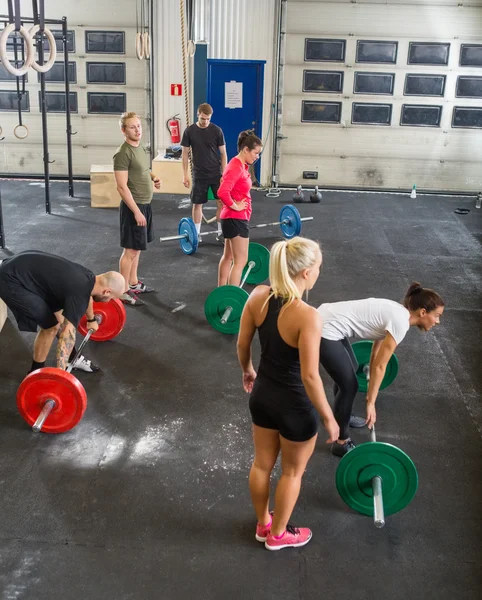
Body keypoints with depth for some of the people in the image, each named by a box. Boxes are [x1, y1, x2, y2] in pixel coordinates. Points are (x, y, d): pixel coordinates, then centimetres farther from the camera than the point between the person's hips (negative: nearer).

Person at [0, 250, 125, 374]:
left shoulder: (88, 278, 6)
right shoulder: (79, 293, -24)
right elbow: (68, 332, -32)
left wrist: (91, 320, 48)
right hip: (12, 281, -10)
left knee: (58, 314, 15)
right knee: (51, 326, -6)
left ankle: (72, 358, 30)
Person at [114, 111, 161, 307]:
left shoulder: (141, 148, 10)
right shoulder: (123, 153, -19)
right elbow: (122, 187, -22)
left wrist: (153, 177, 5)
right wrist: (136, 211, -24)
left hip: (145, 204, 9)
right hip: (133, 206, -9)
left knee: (137, 248, 17)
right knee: (131, 250, -4)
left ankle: (134, 283, 30)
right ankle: (123, 291, 4)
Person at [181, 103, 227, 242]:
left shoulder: (217, 130, -5)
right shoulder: (189, 131, -4)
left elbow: (223, 153, -1)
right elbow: (185, 153, 1)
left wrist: (224, 174, -5)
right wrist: (185, 175, -3)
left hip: (216, 174, 0)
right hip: (199, 175, 0)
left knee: (221, 202, 0)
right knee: (197, 204, 4)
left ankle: (220, 232, 12)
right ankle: (197, 233, 17)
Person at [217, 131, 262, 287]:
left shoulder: (241, 166, 12)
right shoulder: (236, 167, -20)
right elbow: (222, 192, -32)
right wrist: (235, 207, -19)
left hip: (235, 218, 11)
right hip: (236, 218, -11)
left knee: (228, 257, 18)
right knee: (241, 261, -7)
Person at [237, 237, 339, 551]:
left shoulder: (258, 296, -12)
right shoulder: (308, 316, -31)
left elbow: (242, 344, 0)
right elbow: (310, 377, -26)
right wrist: (329, 418, -13)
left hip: (262, 394, 6)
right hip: (295, 404, -6)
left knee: (262, 464, 25)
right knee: (292, 471, 21)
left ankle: (263, 523, 48)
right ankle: (278, 534, 41)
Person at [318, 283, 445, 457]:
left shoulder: (397, 312, 12)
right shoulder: (400, 322, -15)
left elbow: (376, 351, 25)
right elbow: (379, 366, -11)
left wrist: (372, 381, 36)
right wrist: (370, 403, -4)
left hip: (328, 320, 10)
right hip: (325, 330, -10)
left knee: (351, 370, 27)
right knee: (349, 385, 1)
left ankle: (342, 416, 48)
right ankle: (341, 443, 16)